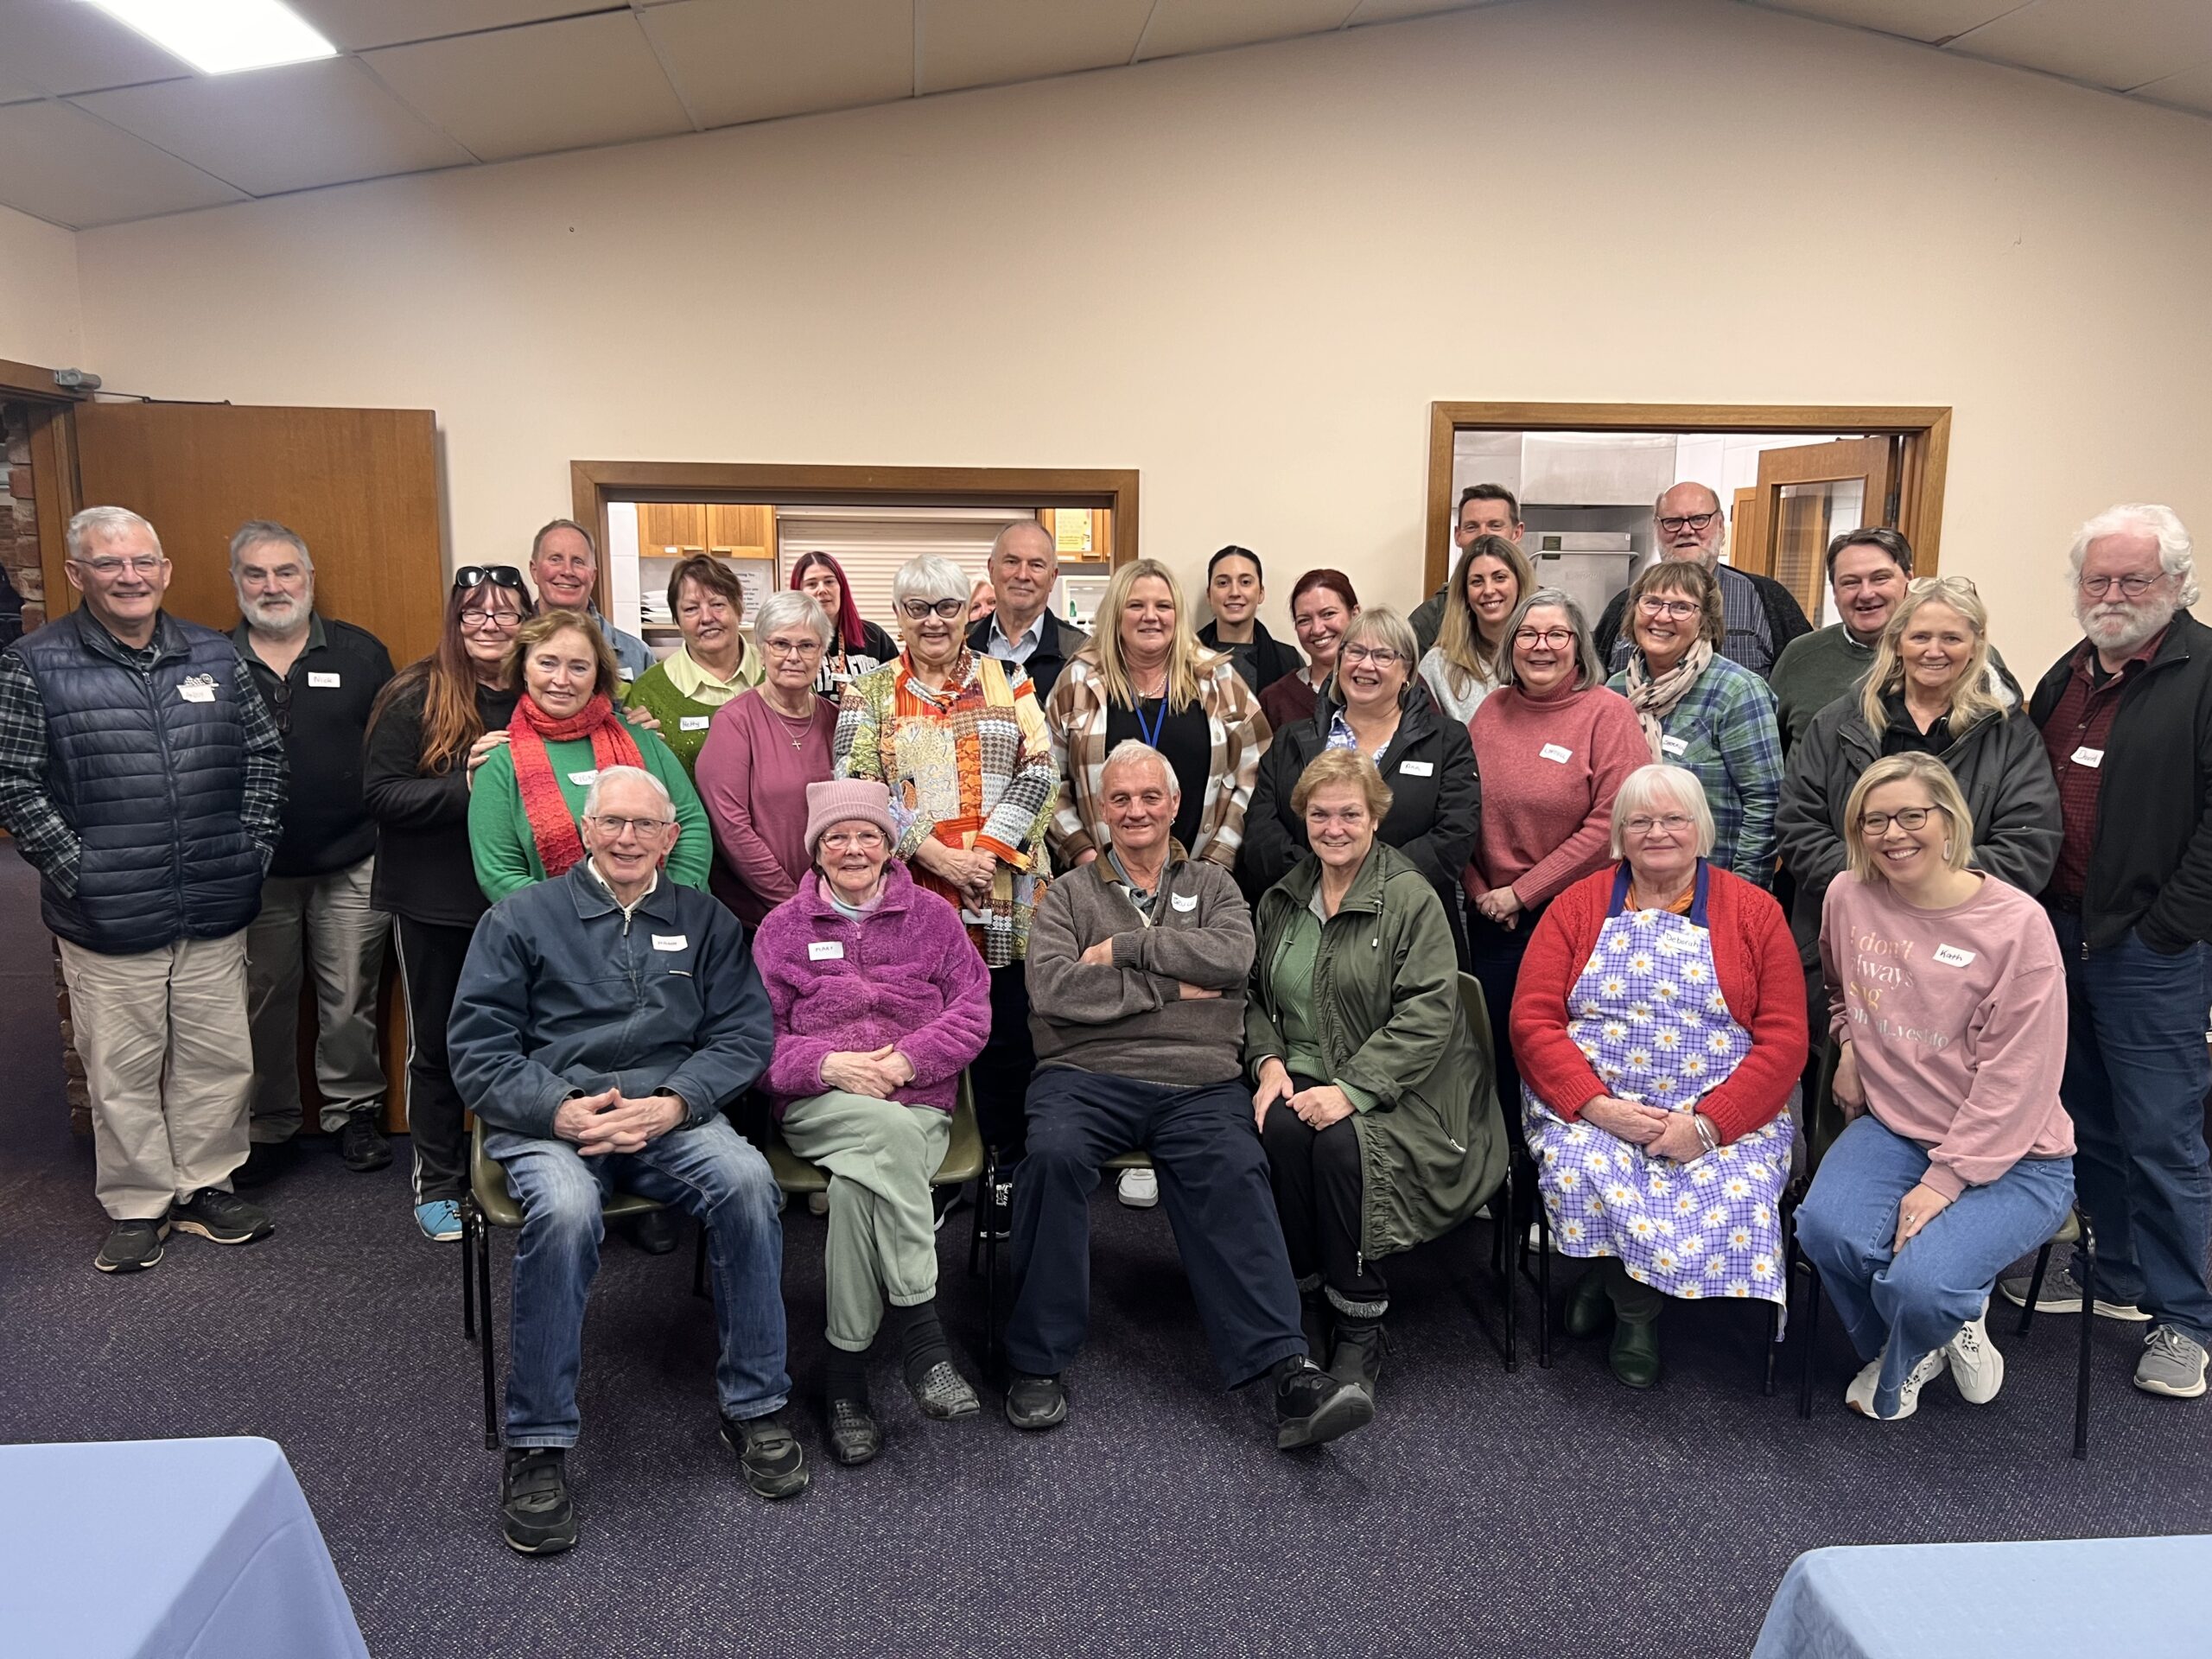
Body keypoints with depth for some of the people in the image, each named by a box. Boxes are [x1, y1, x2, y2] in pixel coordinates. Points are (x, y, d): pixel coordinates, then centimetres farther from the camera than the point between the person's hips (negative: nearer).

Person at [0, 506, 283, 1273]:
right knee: (123, 1071, 8)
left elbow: (264, 753, 12)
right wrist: (76, 871, -10)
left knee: (218, 1059, 12)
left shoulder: (214, 655, 7)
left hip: (215, 914, 3)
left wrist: (252, 846, 4)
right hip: (109, 922, -3)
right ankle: (137, 1205, 25)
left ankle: (205, 1186, 29)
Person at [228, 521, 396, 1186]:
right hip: (254, 872, 1)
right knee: (263, 1002, 11)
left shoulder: (361, 653, 1)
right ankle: (267, 1125, 26)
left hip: (352, 865, -1)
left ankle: (353, 1111, 25)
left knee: (350, 1000, 8)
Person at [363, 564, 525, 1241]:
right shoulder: (415, 697, -8)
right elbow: (379, 793, -12)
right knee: (436, 1043, 11)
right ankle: (438, 1183, 26)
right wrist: (466, 784, -24)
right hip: (434, 902, -2)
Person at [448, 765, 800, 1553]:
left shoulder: (706, 923, 16)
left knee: (747, 1181, -29)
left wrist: (671, 1104, -11)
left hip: (672, 1114, 2)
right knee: (564, 1209, -35)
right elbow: (478, 1050, 3)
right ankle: (536, 1445, -18)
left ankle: (753, 1406, -12)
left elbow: (744, 1034, 7)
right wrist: (561, 1111, -14)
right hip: (548, 1119, -1)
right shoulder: (522, 918, 10)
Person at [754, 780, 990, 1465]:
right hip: (820, 1108, -1)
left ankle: (848, 1373, -21)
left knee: (857, 1184, -33)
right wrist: (828, 1065, -12)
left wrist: (906, 1059, -11)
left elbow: (973, 1010, 6)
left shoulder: (932, 915, 14)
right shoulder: (782, 927, 14)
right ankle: (921, 1332, -31)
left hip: (919, 1103, 1)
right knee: (891, 1131, -37)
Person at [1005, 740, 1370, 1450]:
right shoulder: (1070, 893, 17)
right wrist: (1172, 986, -3)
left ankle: (1286, 1370, -30)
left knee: (1234, 1173, -28)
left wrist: (1123, 948, -3)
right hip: (1088, 1074, 0)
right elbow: (1053, 988, -2)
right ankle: (1037, 1360, -18)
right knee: (1052, 1152, -31)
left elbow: (1232, 955, -2)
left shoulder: (1211, 885, 21)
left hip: (1199, 1082, 1)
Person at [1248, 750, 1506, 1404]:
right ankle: (1303, 1296, -14)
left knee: (1343, 1141, -33)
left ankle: (1359, 1331, -16)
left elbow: (1428, 1012, -14)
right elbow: (1255, 996, 17)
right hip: (1302, 1078, 4)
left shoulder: (1410, 897, -5)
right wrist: (1268, 1061, -4)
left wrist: (1352, 1090, -22)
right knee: (1282, 1127, -30)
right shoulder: (1280, 901, 14)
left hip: (1396, 1089, -4)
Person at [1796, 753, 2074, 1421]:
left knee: (1918, 1284, -28)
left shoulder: (2017, 925, -14)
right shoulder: (1848, 897, -1)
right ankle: (1914, 1347, 9)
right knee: (1826, 1229, -25)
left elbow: (2016, 1080, -15)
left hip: (2010, 1158, -4)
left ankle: (1895, 1377, 11)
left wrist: (1946, 1180, -19)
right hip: (1890, 1128, 4)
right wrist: (1848, 1042, 5)